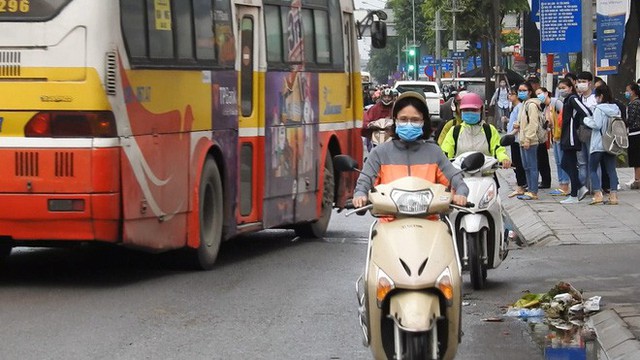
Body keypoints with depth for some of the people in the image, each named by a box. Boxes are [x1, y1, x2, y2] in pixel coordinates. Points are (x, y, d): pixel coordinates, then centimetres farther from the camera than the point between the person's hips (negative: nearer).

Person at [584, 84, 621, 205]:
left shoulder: (599, 109, -14)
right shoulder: (616, 109, 7)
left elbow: (597, 125, -18)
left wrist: (586, 120, -4)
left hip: (598, 144, -6)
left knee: (593, 169, 4)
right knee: (611, 169, 8)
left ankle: (598, 194, -8)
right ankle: (614, 195, 1)